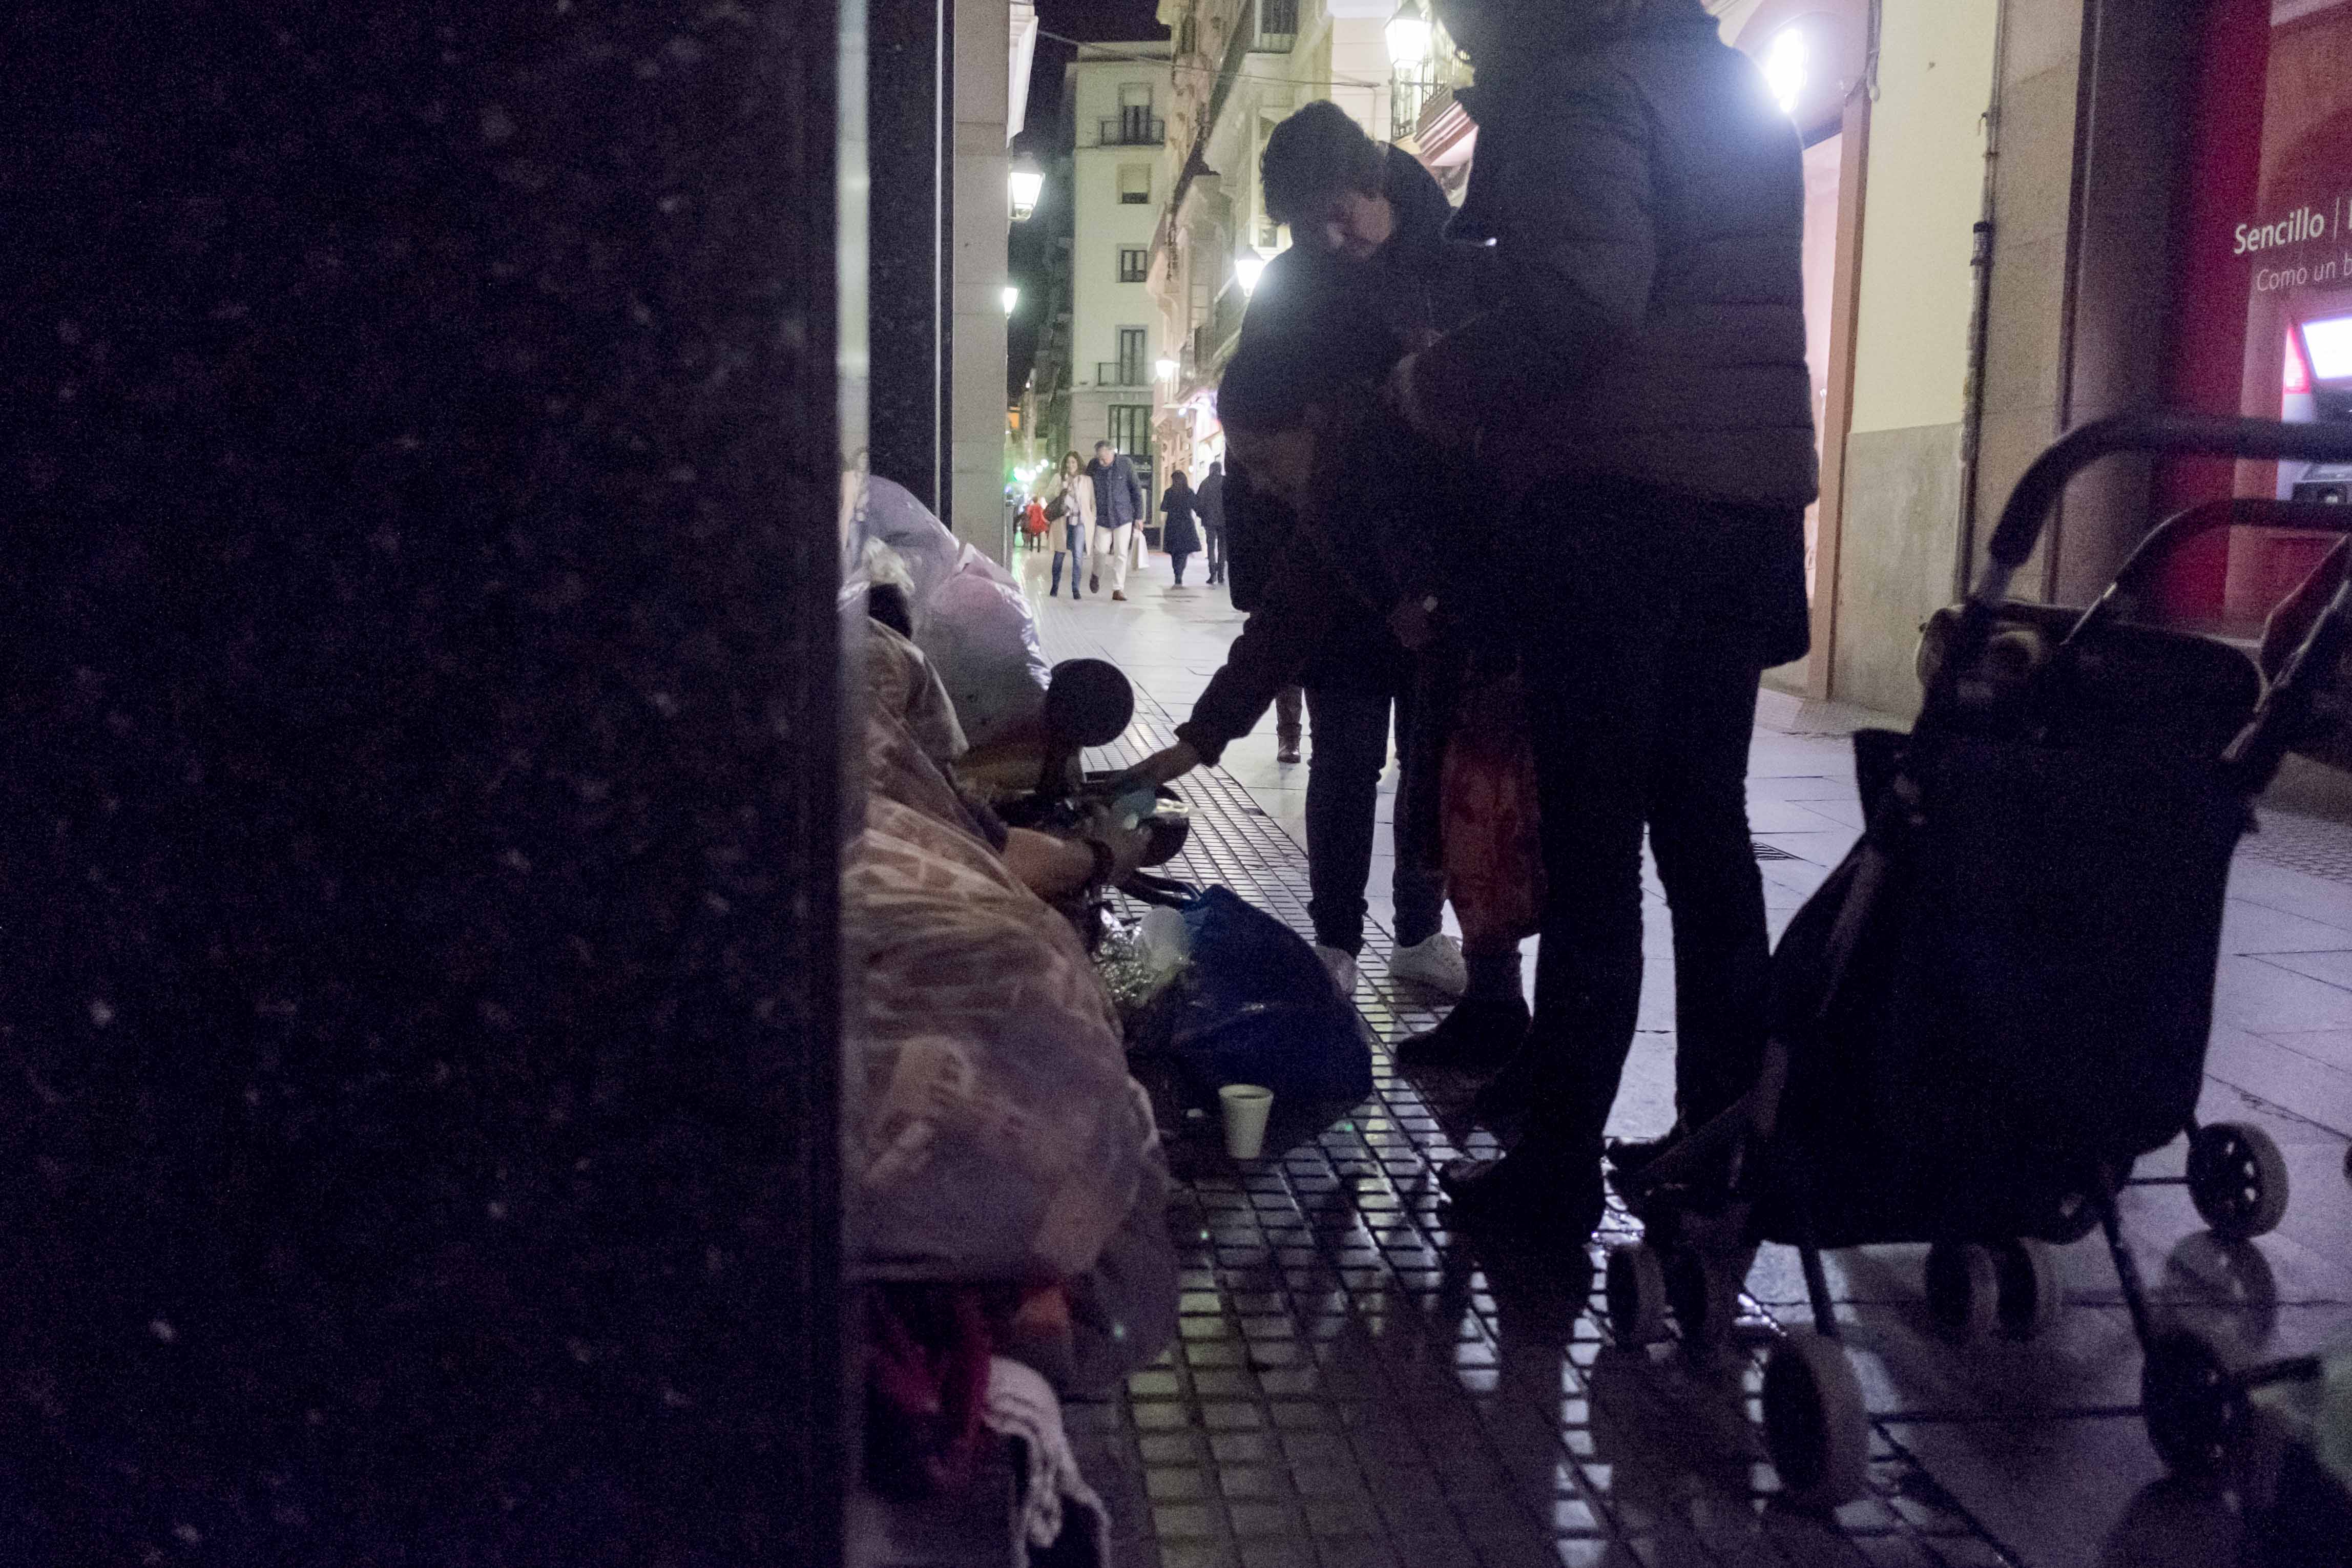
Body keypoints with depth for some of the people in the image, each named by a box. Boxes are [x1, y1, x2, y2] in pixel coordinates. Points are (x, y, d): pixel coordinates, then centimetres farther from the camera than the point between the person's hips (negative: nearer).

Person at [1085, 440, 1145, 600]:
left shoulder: (1126, 464, -7)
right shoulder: (1093, 466, -3)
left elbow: (1137, 491, -1)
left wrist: (1139, 516, -1)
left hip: (1123, 516, -1)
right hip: (1102, 516, 1)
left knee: (1121, 554, -3)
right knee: (1101, 549, -3)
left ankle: (1118, 590, 3)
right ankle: (1096, 574, 28)